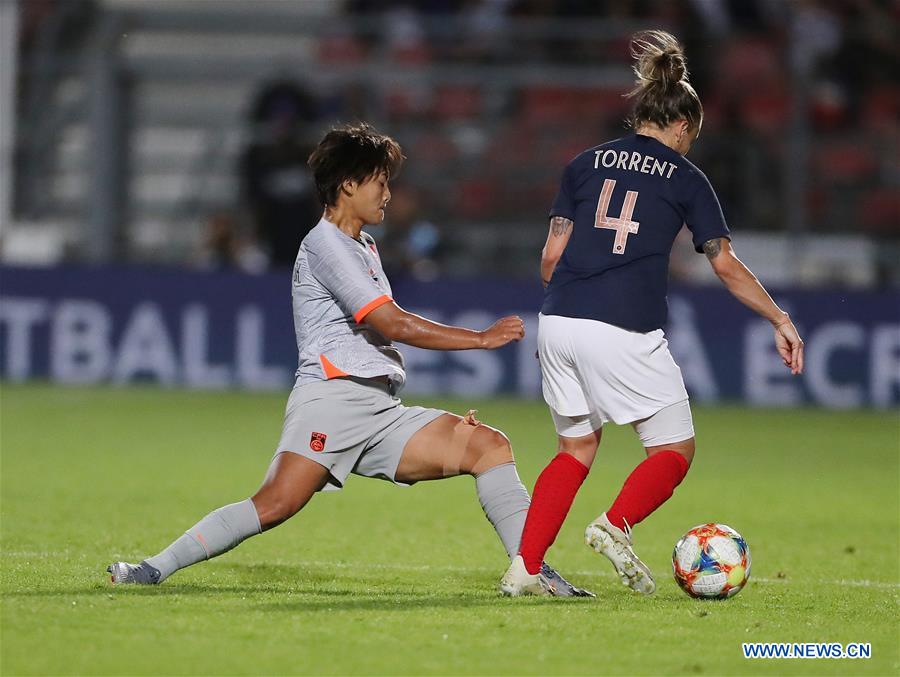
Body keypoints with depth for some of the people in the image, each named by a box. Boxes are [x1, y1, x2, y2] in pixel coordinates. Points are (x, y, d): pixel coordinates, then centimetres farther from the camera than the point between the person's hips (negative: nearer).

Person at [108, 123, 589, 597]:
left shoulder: (364, 249, 27)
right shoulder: (324, 244, -4)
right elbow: (393, 325, -11)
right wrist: (481, 339, -7)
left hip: (381, 410, 9)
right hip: (330, 400, -9)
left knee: (489, 445, -5)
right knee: (276, 503, -26)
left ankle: (533, 570, -11)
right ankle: (154, 569, -20)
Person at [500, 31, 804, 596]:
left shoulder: (587, 163, 15)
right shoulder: (685, 179, 7)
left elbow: (552, 255, 12)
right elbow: (727, 266, 9)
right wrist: (781, 322, 19)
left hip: (560, 322, 5)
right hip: (625, 333, -5)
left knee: (577, 448, 18)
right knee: (675, 449, 9)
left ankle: (526, 567, 6)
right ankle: (617, 527, -17)